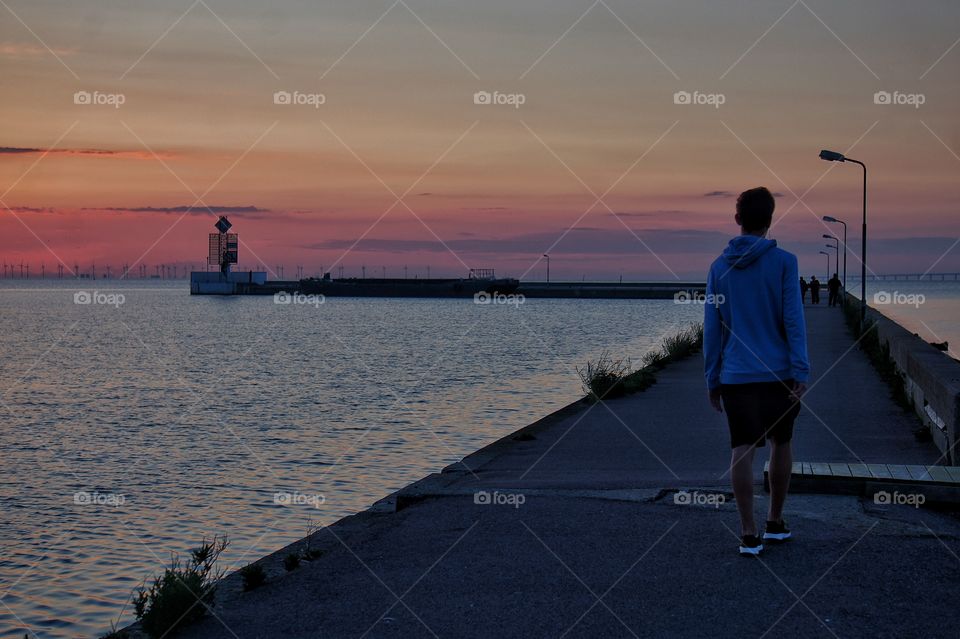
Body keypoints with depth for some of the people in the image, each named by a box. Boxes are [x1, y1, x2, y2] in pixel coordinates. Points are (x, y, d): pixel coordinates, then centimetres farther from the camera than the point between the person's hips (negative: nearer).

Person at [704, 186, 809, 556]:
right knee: (781, 444, 15)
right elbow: (793, 320, -9)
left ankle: (749, 534, -5)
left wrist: (712, 380, 11)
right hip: (778, 373, -1)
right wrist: (801, 372, -8)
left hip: (735, 376, 1)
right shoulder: (783, 262, -4)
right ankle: (775, 522, 25)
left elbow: (712, 328, 5)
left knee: (742, 451, 0)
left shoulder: (719, 267, 4)